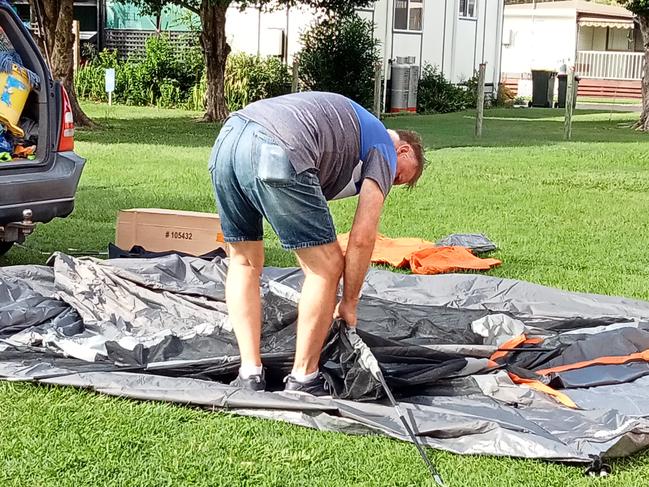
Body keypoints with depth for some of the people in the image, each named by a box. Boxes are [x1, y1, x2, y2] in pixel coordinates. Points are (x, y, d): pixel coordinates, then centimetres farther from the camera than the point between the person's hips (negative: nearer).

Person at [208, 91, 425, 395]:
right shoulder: (384, 149, 19)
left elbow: (302, 233, 39)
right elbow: (362, 238, 9)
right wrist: (348, 305, 21)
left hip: (226, 141, 8)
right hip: (276, 153, -8)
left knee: (244, 262, 22)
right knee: (328, 266, 6)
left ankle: (250, 376, 18)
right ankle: (302, 381, 12)